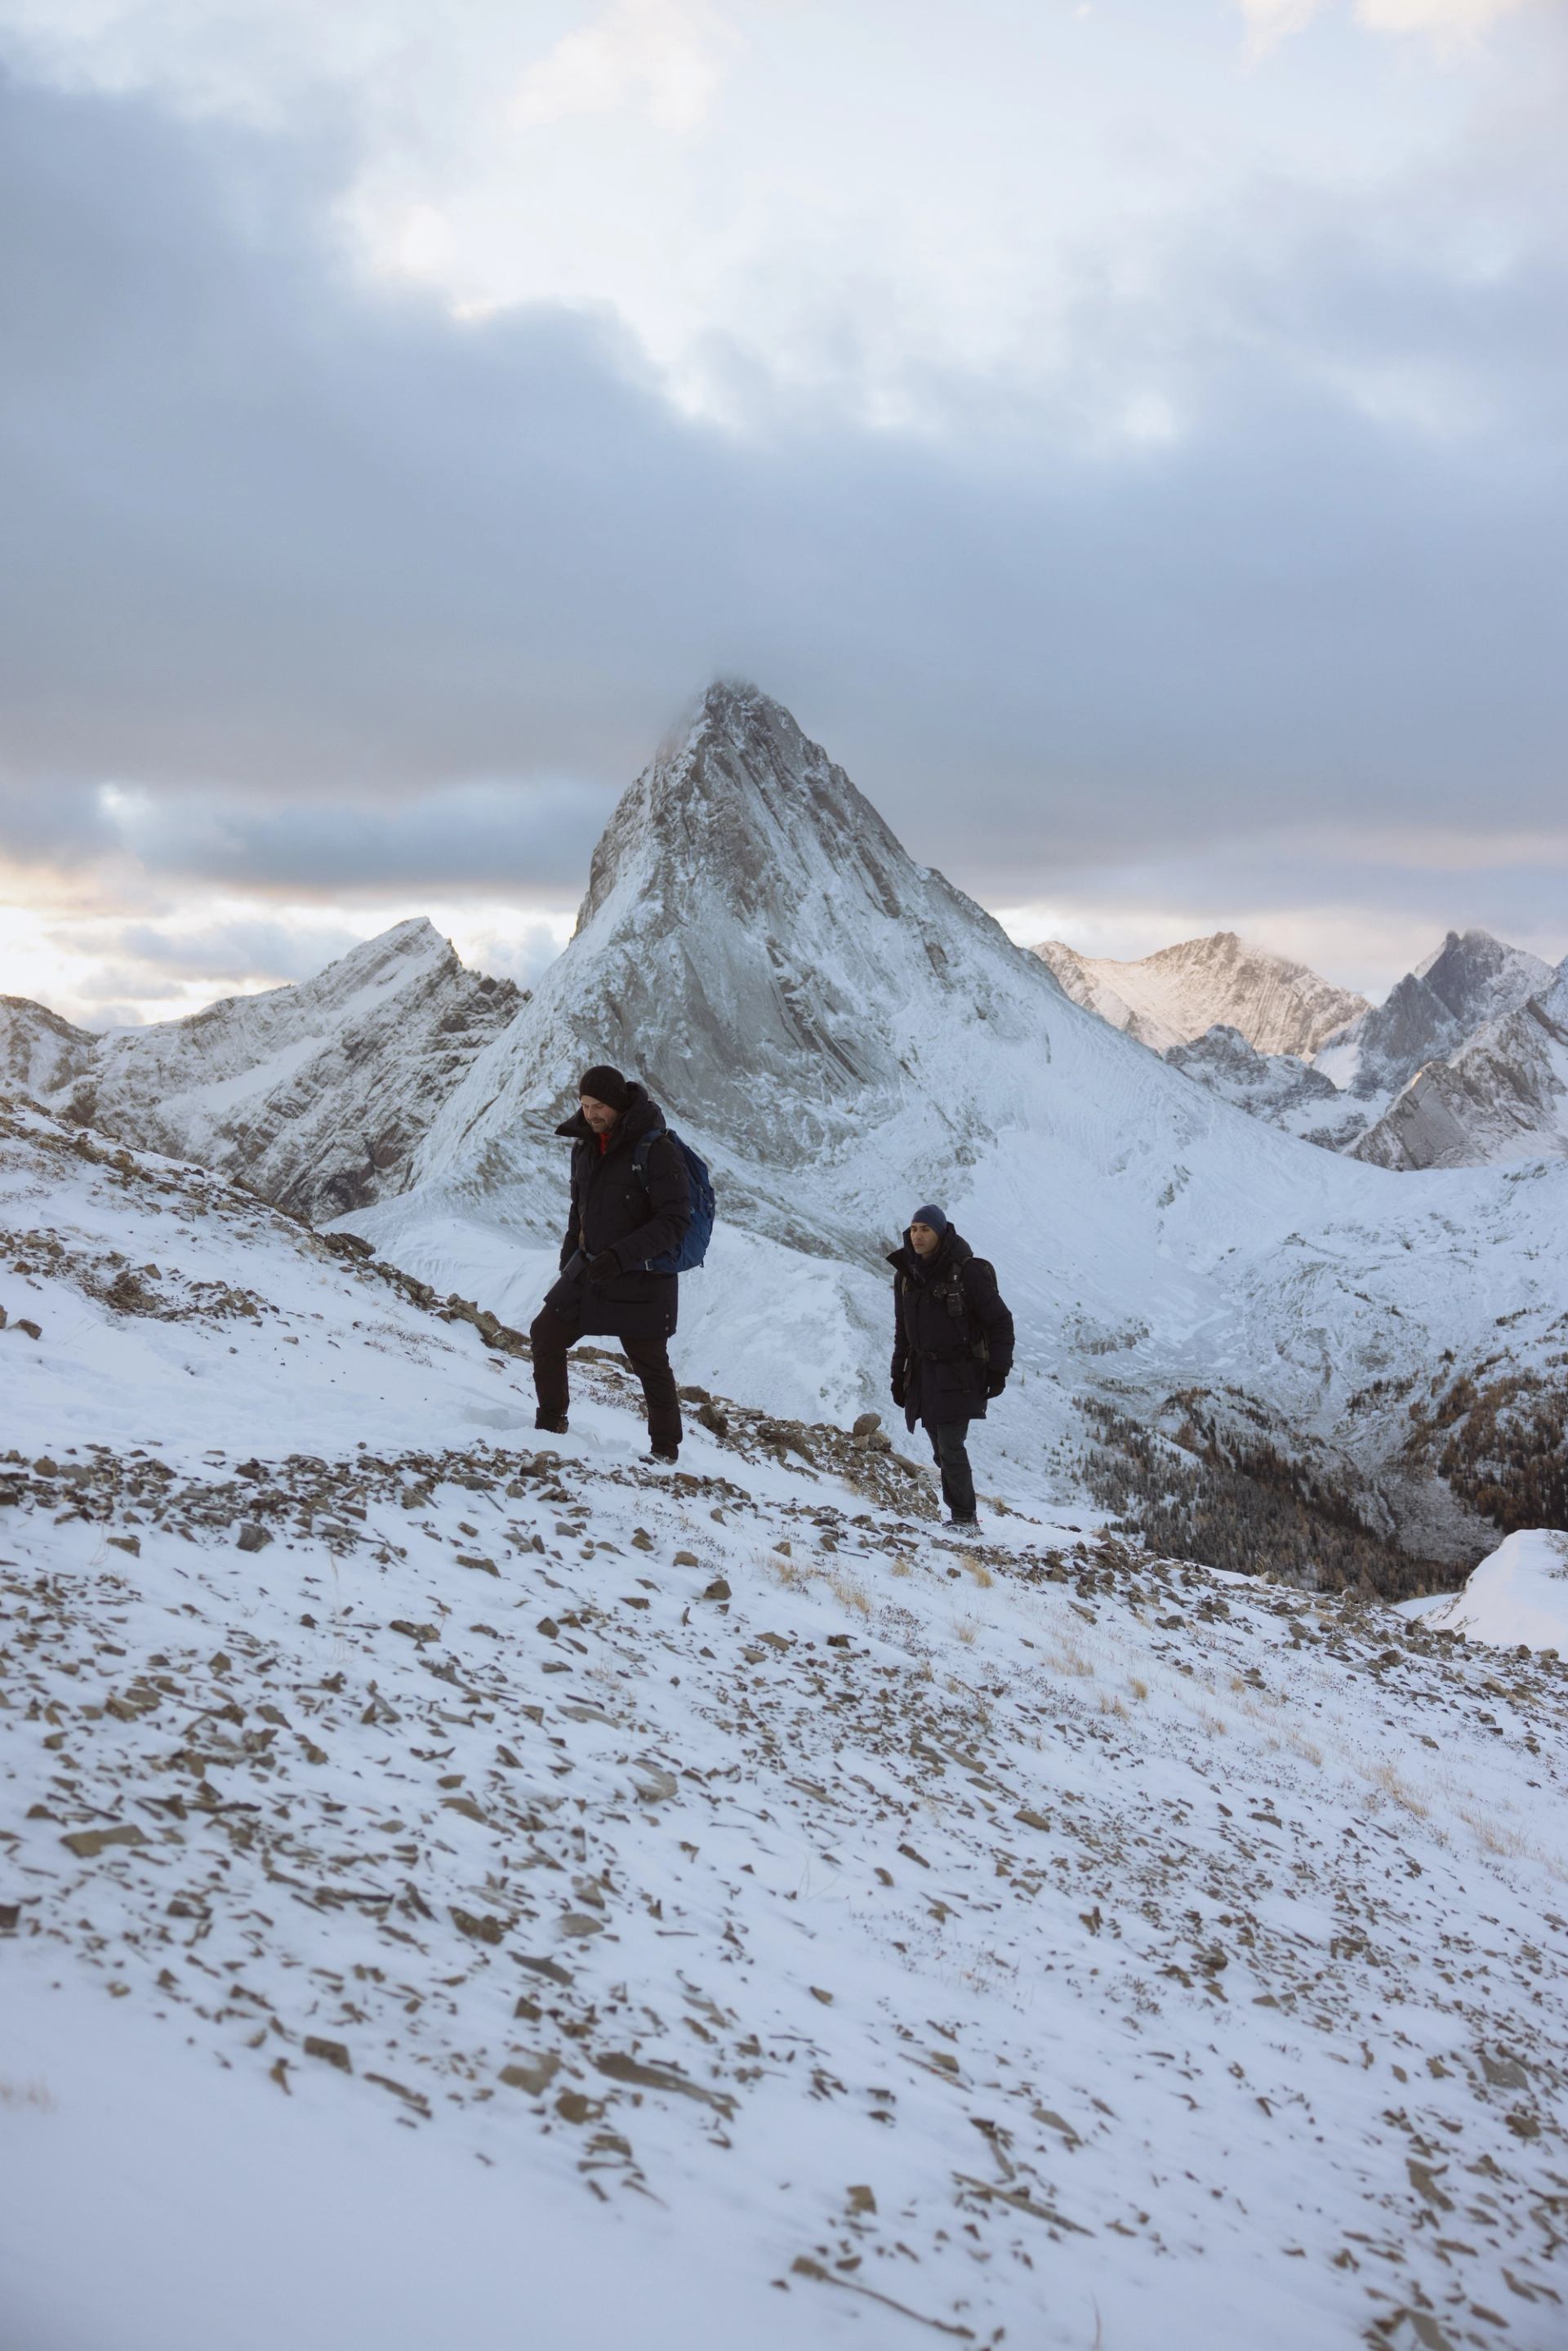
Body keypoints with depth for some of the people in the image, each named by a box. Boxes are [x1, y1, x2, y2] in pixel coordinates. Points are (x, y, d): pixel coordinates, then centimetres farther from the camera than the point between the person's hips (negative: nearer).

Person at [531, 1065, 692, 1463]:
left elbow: (674, 1221, -21)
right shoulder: (585, 1146, 5)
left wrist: (621, 1255, -29)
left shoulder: (657, 1150, -18)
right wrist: (568, 1262, 15)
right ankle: (550, 1423, 24)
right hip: (590, 1270, 7)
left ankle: (665, 1446, 18)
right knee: (546, 1334, 8)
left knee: (650, 1364, 2)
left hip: (642, 1281, -7)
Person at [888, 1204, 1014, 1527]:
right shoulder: (906, 1273, 5)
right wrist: (898, 1374, 15)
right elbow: (902, 1329, 16)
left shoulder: (968, 1272, -14)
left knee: (951, 1445, -12)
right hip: (925, 1374, 6)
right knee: (942, 1448, 7)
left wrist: (999, 1370, -12)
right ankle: (960, 1513, 16)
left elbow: (1000, 1322, -8)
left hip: (960, 1375, -6)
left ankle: (964, 1516, -1)